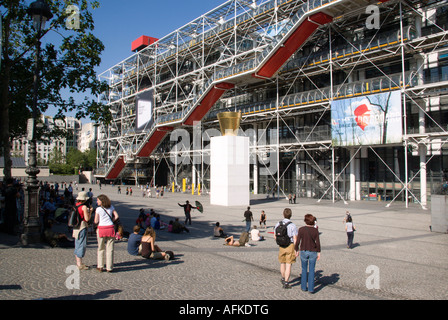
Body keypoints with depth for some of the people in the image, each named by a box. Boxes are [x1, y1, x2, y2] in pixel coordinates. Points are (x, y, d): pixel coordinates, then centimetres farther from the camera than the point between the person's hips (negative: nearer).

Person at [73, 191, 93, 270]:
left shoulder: (75, 205, 7)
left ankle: (78, 262, 26)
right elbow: (87, 219, -15)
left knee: (77, 245, 16)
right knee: (82, 245, -3)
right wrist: (90, 211, -1)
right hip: (82, 227, -9)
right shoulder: (84, 207, -16)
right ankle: (80, 264, 1)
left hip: (76, 227, 9)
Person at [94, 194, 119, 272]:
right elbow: (116, 216, 3)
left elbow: (96, 221, -3)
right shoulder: (111, 207, 7)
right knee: (110, 249, 5)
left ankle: (100, 267, 14)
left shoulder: (98, 209, -3)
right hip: (110, 228, 2)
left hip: (101, 228, -2)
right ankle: (109, 267, 7)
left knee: (101, 248, 11)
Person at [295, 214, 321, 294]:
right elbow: (318, 243, -6)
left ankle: (304, 287, 23)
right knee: (311, 270, 9)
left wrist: (296, 250, 5)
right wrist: (319, 253, 4)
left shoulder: (301, 229, -10)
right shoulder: (315, 230, -8)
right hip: (313, 252, 0)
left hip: (303, 251, 0)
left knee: (304, 269, 16)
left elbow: (298, 241, -8)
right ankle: (311, 288, 10)